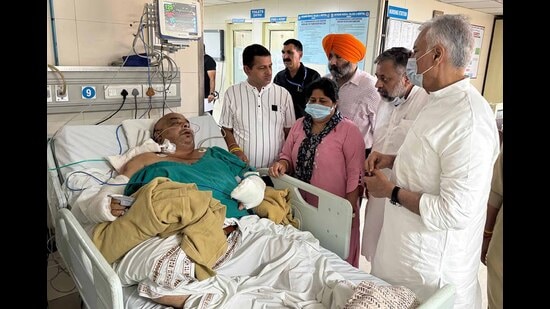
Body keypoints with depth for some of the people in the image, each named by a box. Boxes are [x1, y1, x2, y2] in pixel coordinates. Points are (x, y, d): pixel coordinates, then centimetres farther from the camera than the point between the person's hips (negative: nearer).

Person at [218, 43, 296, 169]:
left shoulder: (284, 94, 1)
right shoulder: (232, 93, -1)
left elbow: (290, 132, 6)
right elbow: (226, 129, 6)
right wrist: (235, 150, -10)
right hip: (242, 168, 0)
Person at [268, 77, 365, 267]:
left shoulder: (348, 130, -9)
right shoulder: (299, 125, 8)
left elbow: (356, 174, -11)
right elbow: (287, 155, 14)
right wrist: (282, 164, -10)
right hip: (302, 205, 5)